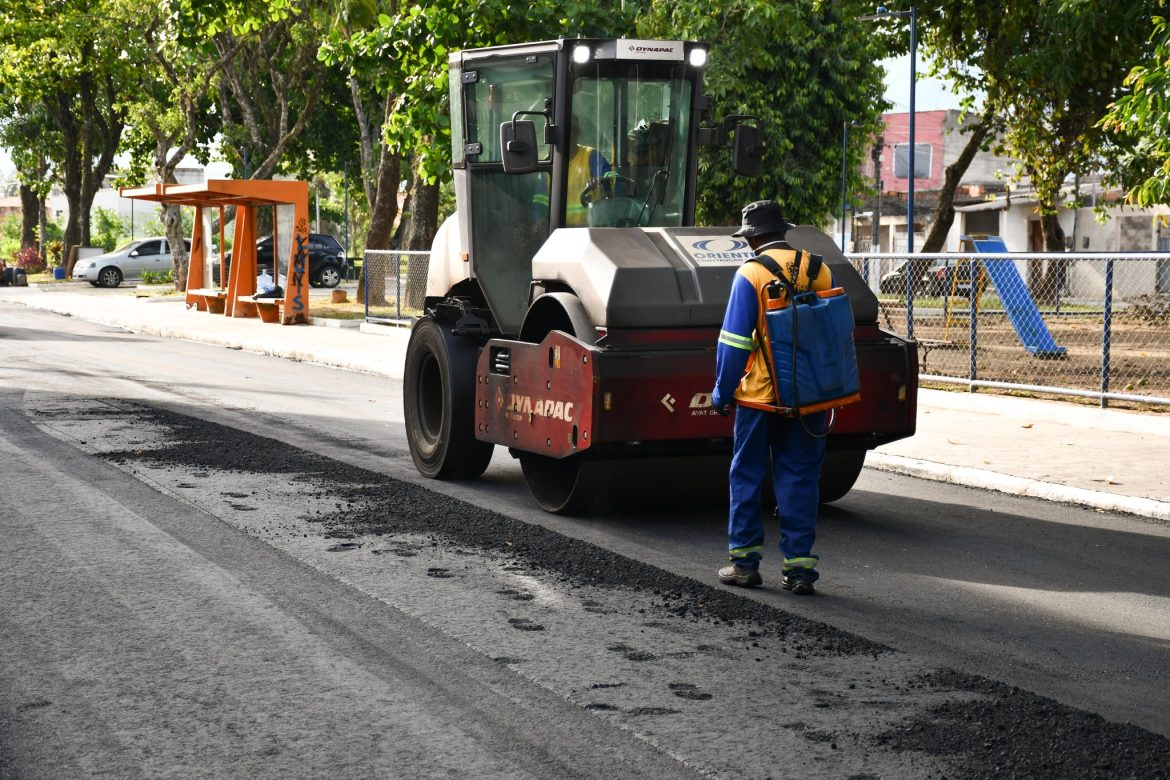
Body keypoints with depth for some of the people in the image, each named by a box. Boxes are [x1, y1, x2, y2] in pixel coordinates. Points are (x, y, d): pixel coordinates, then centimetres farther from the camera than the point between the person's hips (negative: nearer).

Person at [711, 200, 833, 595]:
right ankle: (800, 567, 7)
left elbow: (733, 341, -10)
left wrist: (722, 391, 0)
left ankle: (744, 562, 15)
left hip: (759, 395, -3)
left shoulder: (750, 274, -9)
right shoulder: (819, 270, 3)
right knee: (799, 479, 8)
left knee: (747, 476, 11)